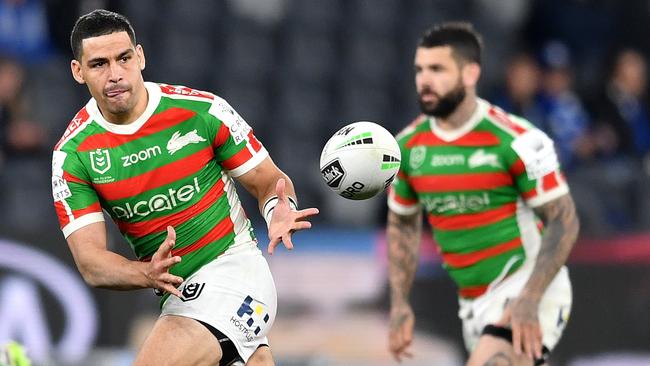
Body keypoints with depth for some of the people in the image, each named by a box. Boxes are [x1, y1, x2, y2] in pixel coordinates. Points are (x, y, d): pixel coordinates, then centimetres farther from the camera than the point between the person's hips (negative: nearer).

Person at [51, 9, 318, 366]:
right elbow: (90, 262, -11)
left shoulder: (202, 110, -11)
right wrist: (147, 274, -32)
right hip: (176, 292, 4)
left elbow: (269, 181, 0)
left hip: (233, 265, -4)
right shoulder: (73, 154, -6)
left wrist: (278, 211, -25)